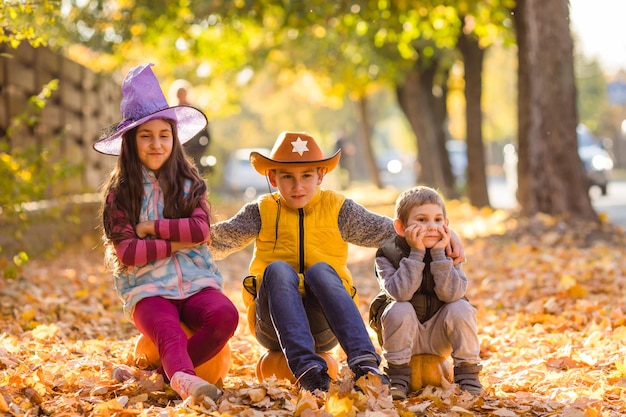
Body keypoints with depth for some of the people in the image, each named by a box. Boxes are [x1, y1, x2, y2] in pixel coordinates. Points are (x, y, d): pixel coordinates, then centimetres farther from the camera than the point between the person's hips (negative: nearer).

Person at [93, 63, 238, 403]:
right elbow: (127, 253, -6)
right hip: (147, 289, -2)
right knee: (169, 333, -34)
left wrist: (150, 227, -6)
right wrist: (179, 242, -7)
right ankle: (185, 380, -62)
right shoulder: (119, 193, 5)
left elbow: (200, 230, -5)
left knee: (225, 315, -30)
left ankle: (163, 374, -23)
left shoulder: (189, 183, 11)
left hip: (195, 281, 2)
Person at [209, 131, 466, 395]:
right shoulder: (262, 211, 11)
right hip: (275, 321, 0)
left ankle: (363, 361, -46)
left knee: (320, 270, -29)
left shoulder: (337, 209, 9)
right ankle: (305, 365, -47)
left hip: (323, 325, 0)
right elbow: (219, 240, 0)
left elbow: (388, 231, 4)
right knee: (278, 269, -29)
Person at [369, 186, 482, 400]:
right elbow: (400, 293, -31)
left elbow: (451, 294, -25)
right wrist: (416, 253, -32)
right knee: (399, 310, -30)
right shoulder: (388, 254, -13)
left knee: (461, 308, -25)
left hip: (439, 335, 2)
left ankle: (467, 375, -11)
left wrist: (439, 254, -29)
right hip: (404, 334, -1)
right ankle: (398, 377, -16)